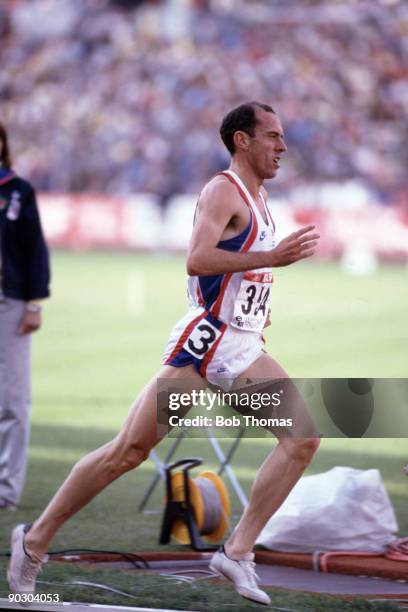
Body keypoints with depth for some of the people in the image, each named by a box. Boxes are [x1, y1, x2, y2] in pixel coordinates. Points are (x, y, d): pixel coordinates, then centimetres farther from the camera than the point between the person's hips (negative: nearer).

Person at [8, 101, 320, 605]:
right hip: (203, 342, -9)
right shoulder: (223, 190, -10)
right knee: (128, 451, -8)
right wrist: (272, 257, -28)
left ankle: (238, 551, -5)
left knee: (304, 438, -7)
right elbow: (197, 259, -25)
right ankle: (36, 540, 4)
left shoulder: (257, 197, 18)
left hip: (243, 349, 9)